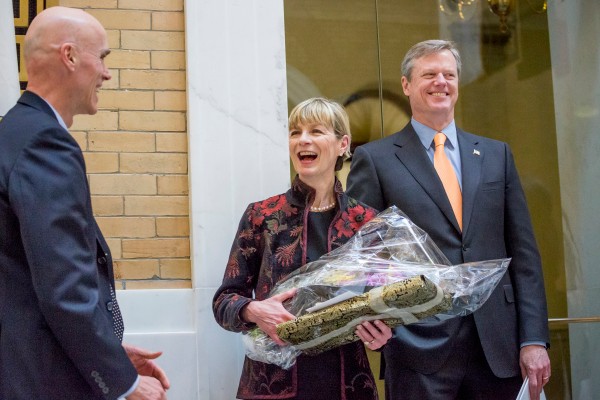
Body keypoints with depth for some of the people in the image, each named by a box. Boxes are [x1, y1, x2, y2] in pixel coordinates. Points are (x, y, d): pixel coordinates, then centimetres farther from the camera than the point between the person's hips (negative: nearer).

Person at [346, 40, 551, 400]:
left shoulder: (497, 154, 12)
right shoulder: (375, 159, 3)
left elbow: (523, 251, 8)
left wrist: (534, 339, 1)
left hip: (497, 348, 3)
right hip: (419, 349, -3)